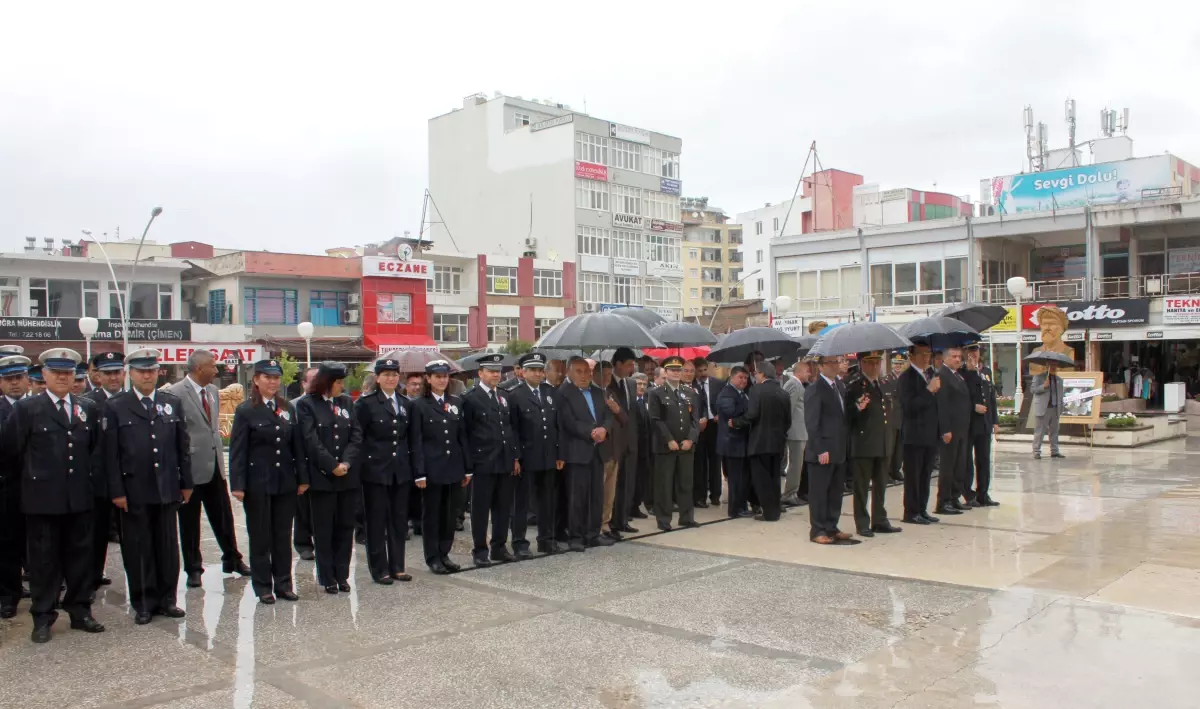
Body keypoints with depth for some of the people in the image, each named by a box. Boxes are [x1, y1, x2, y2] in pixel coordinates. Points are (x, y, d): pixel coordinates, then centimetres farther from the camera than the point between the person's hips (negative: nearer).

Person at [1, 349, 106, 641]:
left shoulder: (88, 409, 8)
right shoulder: (26, 409, -4)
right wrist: (27, 477, 7)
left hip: (79, 497, 3)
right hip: (42, 497, -3)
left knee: (80, 556, 9)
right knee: (44, 559, 5)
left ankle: (80, 611, 19)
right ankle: (42, 617, 14)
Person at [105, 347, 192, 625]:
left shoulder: (173, 403, 8)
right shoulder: (116, 407, 0)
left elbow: (183, 446, 9)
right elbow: (111, 453, -3)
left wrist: (186, 483, 7)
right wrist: (117, 491, -8)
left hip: (167, 489, 2)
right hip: (134, 491, -2)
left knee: (168, 547, 9)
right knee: (138, 550, 5)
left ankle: (167, 599, 20)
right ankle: (144, 603, 16)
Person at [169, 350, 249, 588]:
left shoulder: (213, 391, 9)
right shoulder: (175, 393, -13)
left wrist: (220, 455, 14)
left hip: (215, 465, 6)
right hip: (191, 468, -6)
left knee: (223, 517, 13)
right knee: (190, 522, 8)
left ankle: (232, 559, 27)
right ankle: (193, 568, 20)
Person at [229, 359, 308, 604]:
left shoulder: (288, 409, 8)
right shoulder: (245, 411, -4)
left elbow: (298, 446, 8)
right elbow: (237, 450, -7)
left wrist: (303, 478, 5)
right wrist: (237, 484, -12)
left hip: (285, 482, 4)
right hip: (258, 483, -4)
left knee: (283, 535, 10)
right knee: (260, 536, 7)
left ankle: (283, 583, 20)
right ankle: (263, 586, 16)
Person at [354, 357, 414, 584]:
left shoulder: (406, 403, 10)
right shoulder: (366, 403, -5)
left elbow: (409, 436, 13)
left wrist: (411, 464, 8)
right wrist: (359, 466, -11)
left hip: (401, 470, 5)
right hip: (375, 469, -5)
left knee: (399, 519, 9)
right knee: (377, 520, 3)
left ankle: (397, 566, 19)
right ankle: (379, 569, 12)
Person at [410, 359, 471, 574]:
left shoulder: (456, 402, 9)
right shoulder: (419, 405, -3)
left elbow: (462, 437, 10)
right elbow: (415, 442, -6)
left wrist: (467, 467, 7)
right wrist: (419, 472, -12)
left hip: (454, 467, 4)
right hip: (432, 469, -4)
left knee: (449, 513, 10)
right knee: (431, 514, 5)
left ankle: (444, 554, 21)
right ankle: (432, 558, 14)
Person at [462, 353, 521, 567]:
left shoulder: (504, 397, 15)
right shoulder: (471, 398, -5)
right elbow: (466, 432, -7)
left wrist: (515, 457, 11)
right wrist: (469, 462, -9)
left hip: (506, 462, 6)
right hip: (483, 463, -6)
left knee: (503, 507, 11)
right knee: (481, 508, 2)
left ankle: (499, 547, 21)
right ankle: (480, 550, 11)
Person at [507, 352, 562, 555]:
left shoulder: (551, 392, 11)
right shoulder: (515, 396, -5)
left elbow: (558, 424, 10)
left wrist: (560, 454, 6)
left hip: (549, 457, 5)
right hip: (527, 458, -5)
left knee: (547, 501, 12)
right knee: (521, 502, 3)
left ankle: (547, 540, 22)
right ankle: (519, 543, 10)